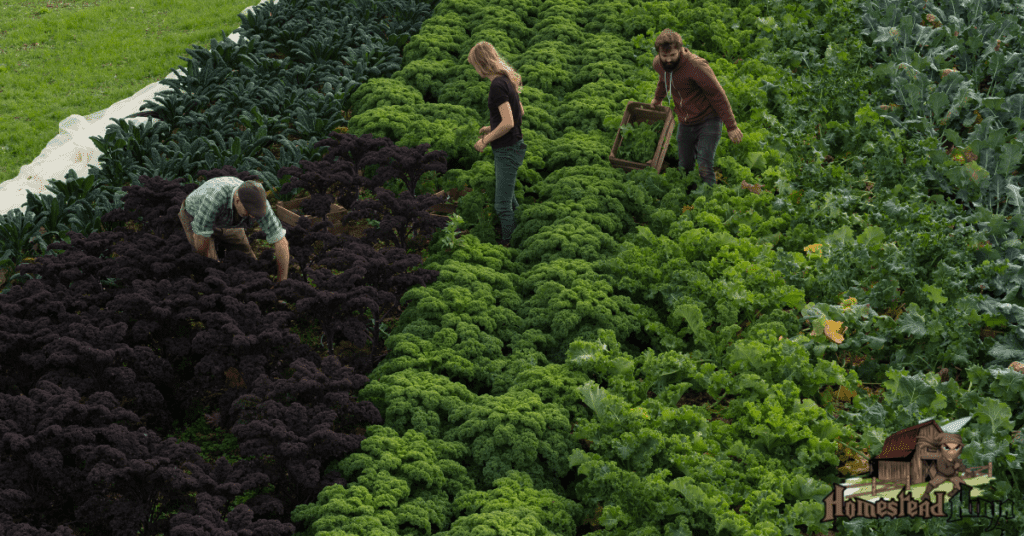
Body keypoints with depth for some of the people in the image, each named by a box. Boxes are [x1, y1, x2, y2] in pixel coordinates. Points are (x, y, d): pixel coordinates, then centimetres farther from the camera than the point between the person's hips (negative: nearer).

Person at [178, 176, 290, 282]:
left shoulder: (257, 201, -37)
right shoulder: (215, 197, -52)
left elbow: (281, 242, -32)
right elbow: (200, 239, -42)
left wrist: (282, 283, -32)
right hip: (194, 216, -4)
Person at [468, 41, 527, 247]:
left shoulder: (497, 85, -22)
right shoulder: (506, 80, 8)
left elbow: (508, 123, -26)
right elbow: (520, 112, 19)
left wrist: (485, 140, -14)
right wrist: (493, 128, 19)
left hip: (508, 150, -10)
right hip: (510, 147, 10)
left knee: (503, 205, -4)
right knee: (509, 199, 21)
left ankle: (508, 244, 2)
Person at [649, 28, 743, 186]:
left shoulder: (696, 66, -27)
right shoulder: (658, 64, -6)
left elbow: (718, 95, -19)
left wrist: (731, 126, -17)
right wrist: (657, 98, 40)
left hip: (708, 119, -6)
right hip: (685, 124, 6)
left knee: (704, 166, -18)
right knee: (685, 167, 9)